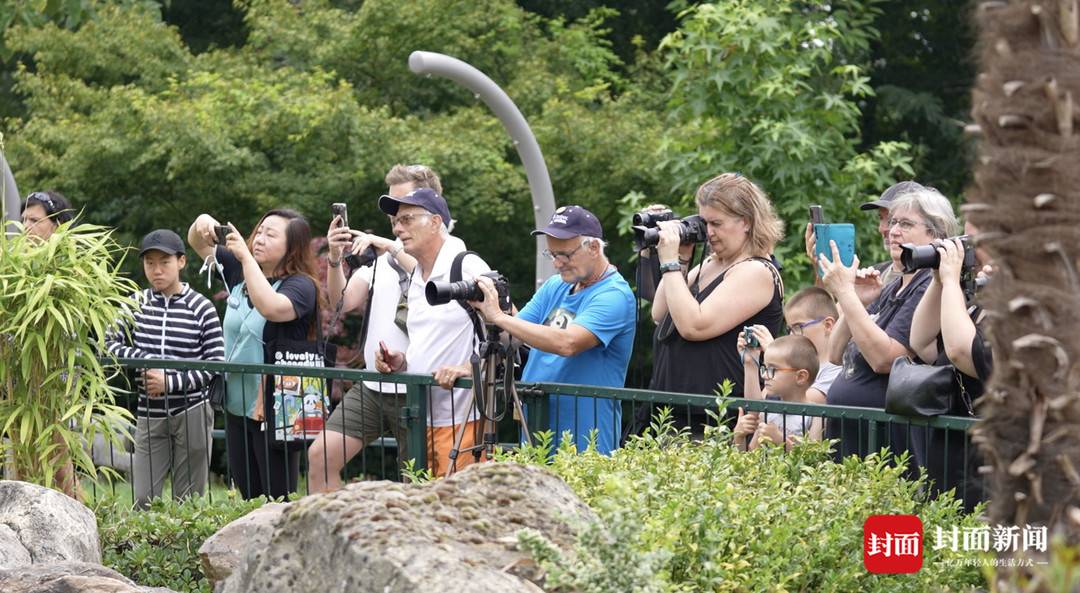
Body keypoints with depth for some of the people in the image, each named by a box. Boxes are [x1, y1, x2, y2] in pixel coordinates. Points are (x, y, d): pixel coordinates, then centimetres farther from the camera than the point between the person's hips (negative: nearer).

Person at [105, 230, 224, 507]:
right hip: (149, 414, 2)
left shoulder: (201, 308, -3)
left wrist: (171, 382, -14)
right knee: (143, 500, -2)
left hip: (192, 413, -2)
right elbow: (110, 344, 2)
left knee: (189, 501, 3)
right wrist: (145, 360, -13)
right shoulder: (135, 304, 5)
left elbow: (216, 363, -5)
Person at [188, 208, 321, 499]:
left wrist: (245, 256, -28)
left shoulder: (301, 286, -12)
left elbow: (270, 307, -33)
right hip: (237, 406, 7)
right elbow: (198, 244, 19)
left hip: (273, 410, -7)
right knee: (249, 502, 12)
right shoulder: (240, 271, 8)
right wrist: (202, 223, -4)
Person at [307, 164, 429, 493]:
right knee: (321, 455, -5)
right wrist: (335, 258, -10)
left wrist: (392, 248, -24)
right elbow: (344, 302, 6)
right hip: (371, 387, 5)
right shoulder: (380, 254, 14)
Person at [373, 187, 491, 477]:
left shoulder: (467, 267, -9)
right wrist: (401, 361, 9)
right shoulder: (415, 277, 19)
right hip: (423, 418, 9)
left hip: (461, 419, -8)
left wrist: (468, 368, -24)